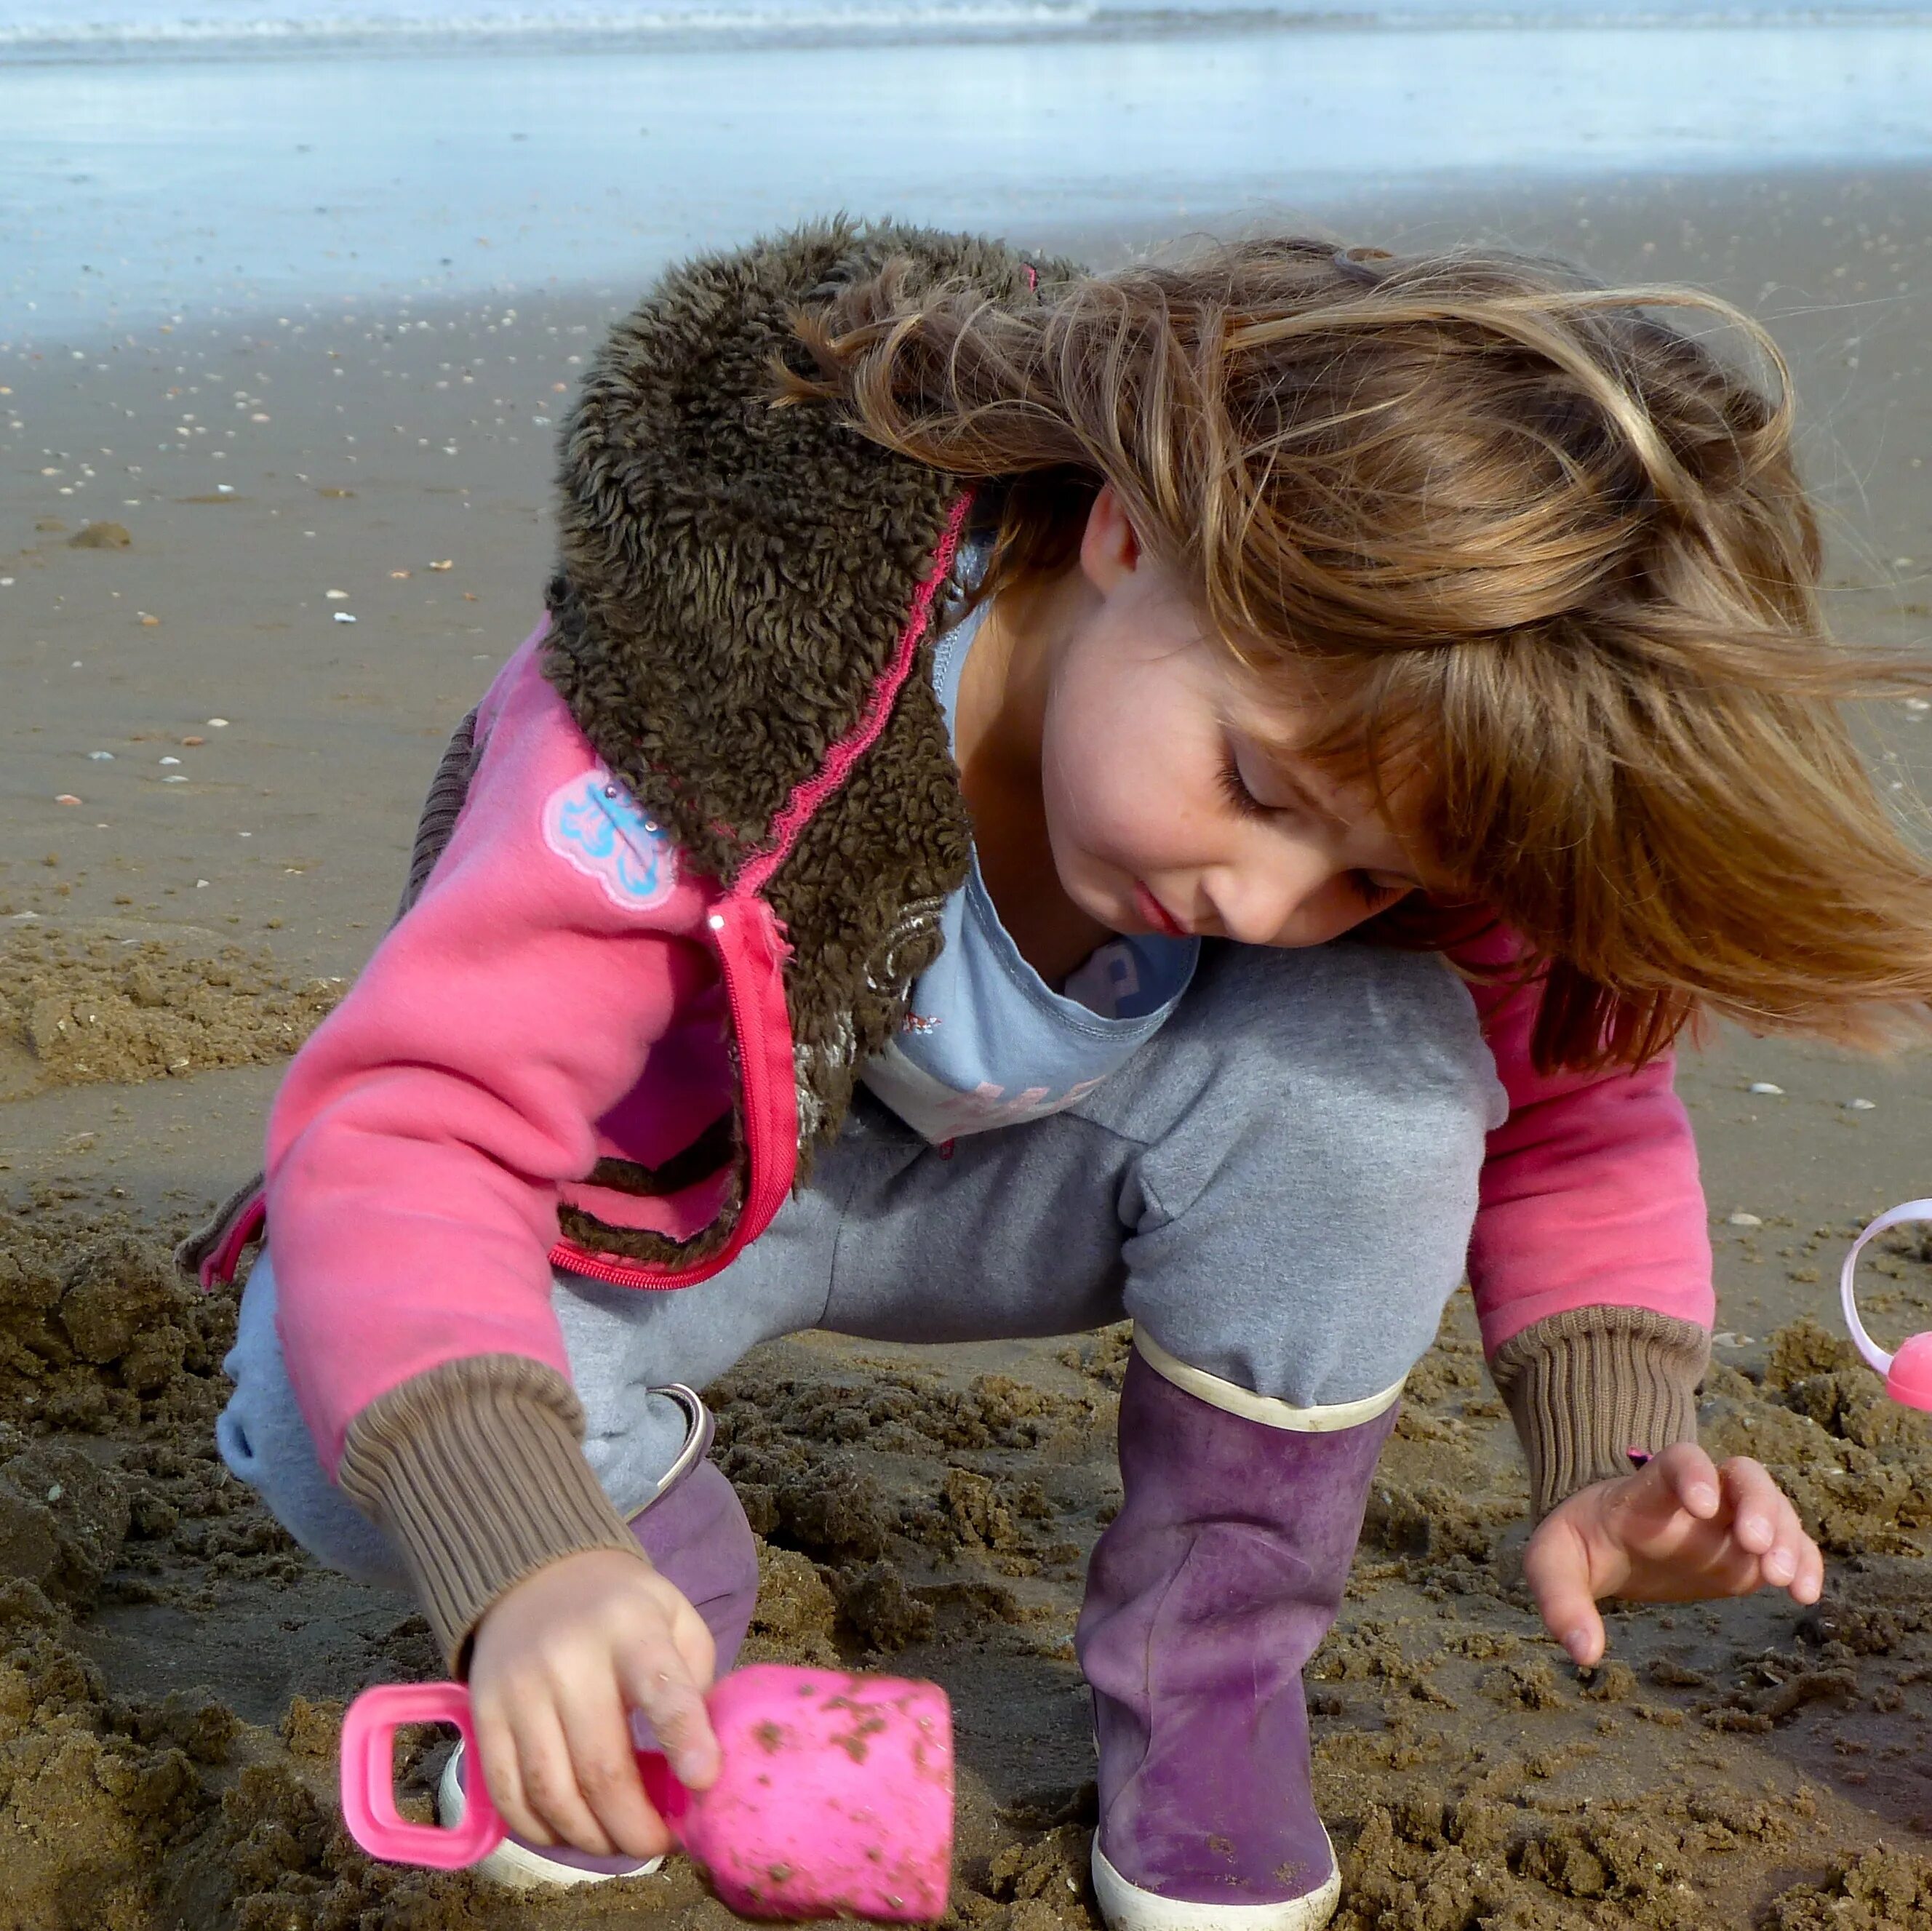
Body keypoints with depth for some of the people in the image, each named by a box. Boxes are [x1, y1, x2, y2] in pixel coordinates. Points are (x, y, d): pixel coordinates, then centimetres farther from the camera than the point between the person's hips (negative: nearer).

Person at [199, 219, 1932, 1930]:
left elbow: (1568, 1107, -9)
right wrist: (528, 1561, -57)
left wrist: (1615, 1457, -26)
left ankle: (1210, 1693, -7)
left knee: (1378, 1051, -30)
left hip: (1022, 1186, 3)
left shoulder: (1391, 753, -24)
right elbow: (397, 1128, -41)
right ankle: (671, 1568, 5)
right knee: (332, 1433, -33)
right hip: (679, 1192, -2)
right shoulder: (719, 733, -39)